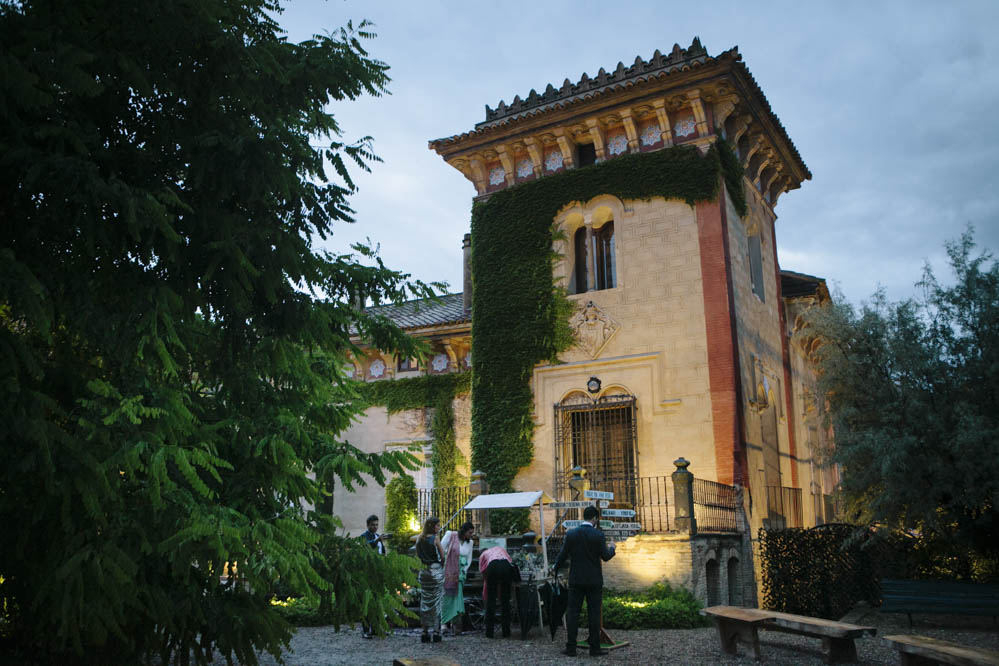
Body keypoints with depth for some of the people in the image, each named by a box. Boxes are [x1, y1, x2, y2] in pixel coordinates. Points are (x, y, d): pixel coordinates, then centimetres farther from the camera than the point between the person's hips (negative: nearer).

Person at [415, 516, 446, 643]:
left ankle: (425, 632, 12)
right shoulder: (435, 539, -11)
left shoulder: (419, 538, 5)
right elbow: (442, 556, -6)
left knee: (424, 601, 11)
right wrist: (441, 565, 10)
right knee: (436, 601, 3)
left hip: (423, 571, 5)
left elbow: (418, 555, 9)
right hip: (436, 570, -5)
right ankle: (436, 632, 5)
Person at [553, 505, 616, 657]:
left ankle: (571, 647, 8)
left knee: (573, 613, 6)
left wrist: (555, 568, 21)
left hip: (575, 580, 2)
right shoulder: (598, 535, -9)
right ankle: (594, 647, 9)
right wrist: (612, 548, 16)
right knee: (594, 614, 5)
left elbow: (563, 555, 2)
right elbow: (605, 556, -5)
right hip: (594, 581, -2)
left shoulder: (571, 534, -3)